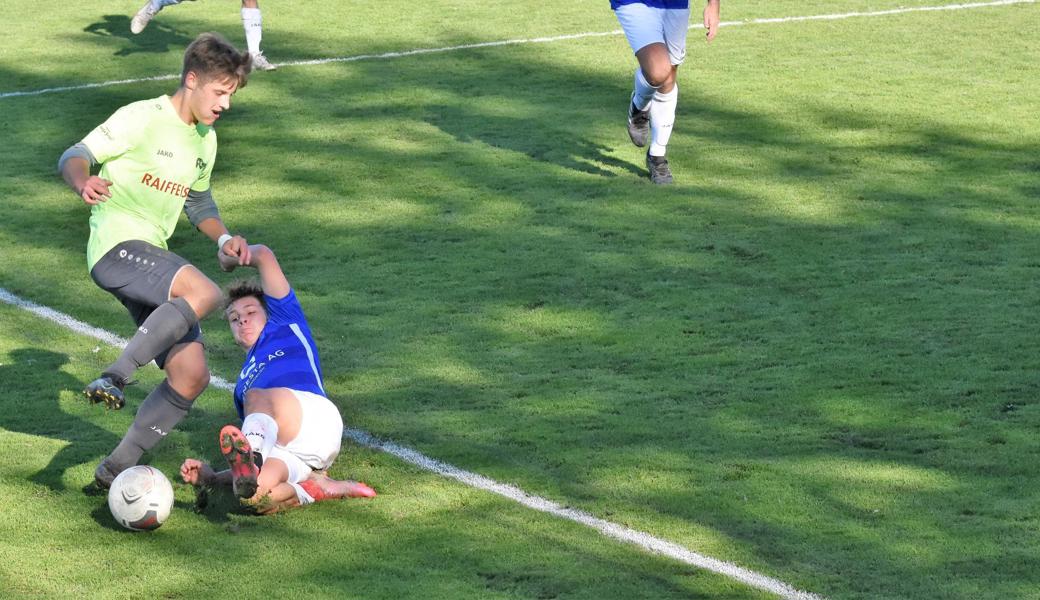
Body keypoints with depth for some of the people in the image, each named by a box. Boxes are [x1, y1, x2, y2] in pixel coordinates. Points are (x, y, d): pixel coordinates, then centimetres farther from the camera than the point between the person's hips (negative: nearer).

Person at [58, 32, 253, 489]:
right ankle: (114, 378, -31)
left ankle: (116, 468, 9)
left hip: (151, 255, 9)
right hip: (116, 245, -9)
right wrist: (84, 183, -34)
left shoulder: (205, 139, 19)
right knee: (205, 293, -34)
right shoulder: (143, 118, -7)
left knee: (191, 374, 0)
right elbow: (75, 156, -11)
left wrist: (224, 238, 13)